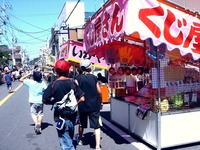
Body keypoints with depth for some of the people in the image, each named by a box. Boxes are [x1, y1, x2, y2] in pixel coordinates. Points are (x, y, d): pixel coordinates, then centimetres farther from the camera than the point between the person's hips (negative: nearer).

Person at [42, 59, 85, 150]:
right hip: (72, 117, 4)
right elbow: (82, 99, -9)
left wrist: (54, 102, 5)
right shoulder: (72, 83, -5)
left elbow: (45, 100, -12)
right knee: (69, 139, 26)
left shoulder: (53, 85, -12)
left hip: (61, 118, -3)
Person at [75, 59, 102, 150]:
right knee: (96, 125, 2)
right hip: (94, 105, -1)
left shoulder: (78, 78, -5)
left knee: (82, 124, 21)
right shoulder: (94, 77, -2)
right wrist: (100, 102, 15)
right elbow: (99, 92, 0)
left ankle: (80, 139, 42)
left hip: (82, 105, 1)